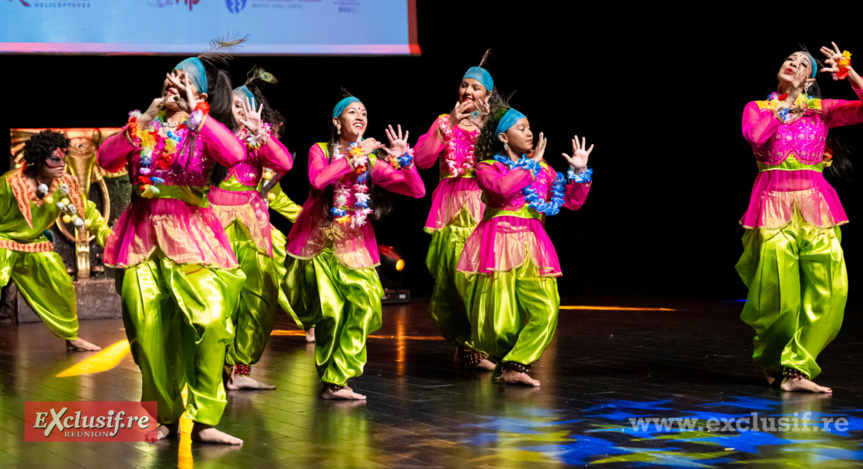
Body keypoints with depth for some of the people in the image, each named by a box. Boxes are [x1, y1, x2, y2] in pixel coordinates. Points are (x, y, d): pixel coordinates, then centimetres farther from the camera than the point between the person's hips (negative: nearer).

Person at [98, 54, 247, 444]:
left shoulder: (204, 130, 7)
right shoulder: (143, 126, 15)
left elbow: (235, 154, -15)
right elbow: (106, 159, 1)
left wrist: (194, 113, -14)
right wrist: (142, 123, -8)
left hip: (189, 232, -2)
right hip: (143, 232, 2)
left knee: (211, 318, -18)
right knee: (148, 330, -3)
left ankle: (203, 419, -12)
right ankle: (165, 416, 13)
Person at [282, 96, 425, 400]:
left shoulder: (373, 162, 8)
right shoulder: (321, 151, 2)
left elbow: (417, 191, 1)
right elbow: (318, 179, -22)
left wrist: (403, 158, -14)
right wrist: (356, 155, -18)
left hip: (354, 246, 3)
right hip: (318, 243, -2)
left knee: (362, 305, -14)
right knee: (330, 309, -15)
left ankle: (336, 380, -4)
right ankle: (330, 379, 8)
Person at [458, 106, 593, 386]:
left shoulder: (543, 169, 17)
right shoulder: (486, 167, 2)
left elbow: (573, 202, 15)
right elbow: (503, 187, -21)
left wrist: (579, 171, 2)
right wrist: (530, 166, -9)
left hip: (531, 247, 5)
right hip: (498, 244, -4)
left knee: (545, 311, -16)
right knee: (500, 322, -10)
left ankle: (515, 366, -9)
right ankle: (501, 358, 24)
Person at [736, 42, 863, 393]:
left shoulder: (822, 110, 14)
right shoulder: (758, 108, 12)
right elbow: (754, 135, -11)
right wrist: (782, 109, -1)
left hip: (813, 203, 2)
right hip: (773, 202, -2)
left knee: (827, 290, -12)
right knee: (778, 291, -6)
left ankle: (795, 369, -7)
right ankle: (771, 361, 19)